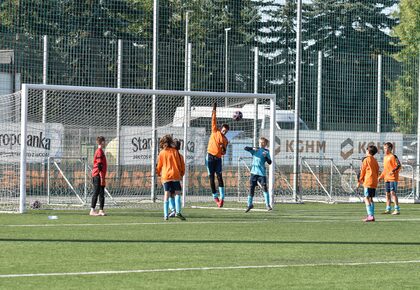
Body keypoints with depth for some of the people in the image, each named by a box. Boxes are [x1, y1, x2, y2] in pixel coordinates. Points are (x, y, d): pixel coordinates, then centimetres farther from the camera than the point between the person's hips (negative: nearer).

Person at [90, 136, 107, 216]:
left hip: (99, 176, 10)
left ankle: (101, 210, 10)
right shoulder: (100, 151, -13)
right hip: (98, 175, -10)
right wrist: (101, 176, -19)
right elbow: (99, 165, -18)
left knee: (102, 194, 9)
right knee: (96, 192, -8)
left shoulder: (101, 151, 17)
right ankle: (92, 210, -8)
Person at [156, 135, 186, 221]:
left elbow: (159, 166, 13)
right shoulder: (175, 151, 6)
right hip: (175, 175, -1)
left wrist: (159, 173, 33)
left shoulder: (161, 153, 6)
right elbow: (182, 164, 7)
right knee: (177, 193, -2)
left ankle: (166, 214, -4)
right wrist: (182, 173, 21)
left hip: (165, 176, 1)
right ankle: (178, 212, -20)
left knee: (166, 195, 2)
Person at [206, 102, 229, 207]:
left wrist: (223, 150, -9)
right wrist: (214, 111, -10)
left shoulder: (225, 140, 12)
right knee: (211, 178, -1)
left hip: (218, 158, 2)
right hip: (210, 156, -2)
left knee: (219, 177, -9)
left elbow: (223, 152, 13)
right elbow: (214, 121, -3)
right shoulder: (215, 131, 5)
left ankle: (222, 197, -13)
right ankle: (215, 196, 7)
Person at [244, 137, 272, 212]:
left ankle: (267, 205, -8)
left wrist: (266, 156, -18)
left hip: (261, 172, -2)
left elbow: (269, 162, -2)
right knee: (251, 188, 5)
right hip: (254, 172, 2)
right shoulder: (255, 150, 9)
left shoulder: (266, 151, 4)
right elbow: (245, 148, -3)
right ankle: (250, 204, 17)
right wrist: (252, 148, -19)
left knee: (264, 187, -12)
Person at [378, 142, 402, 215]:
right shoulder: (385, 157, 19)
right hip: (386, 179, 8)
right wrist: (381, 177, 22)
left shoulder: (393, 156, -7)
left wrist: (393, 170, -28)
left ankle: (397, 209, -11)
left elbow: (399, 165, -13)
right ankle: (388, 209, 13)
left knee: (393, 193, -12)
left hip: (393, 178, -8)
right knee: (387, 193, 8)